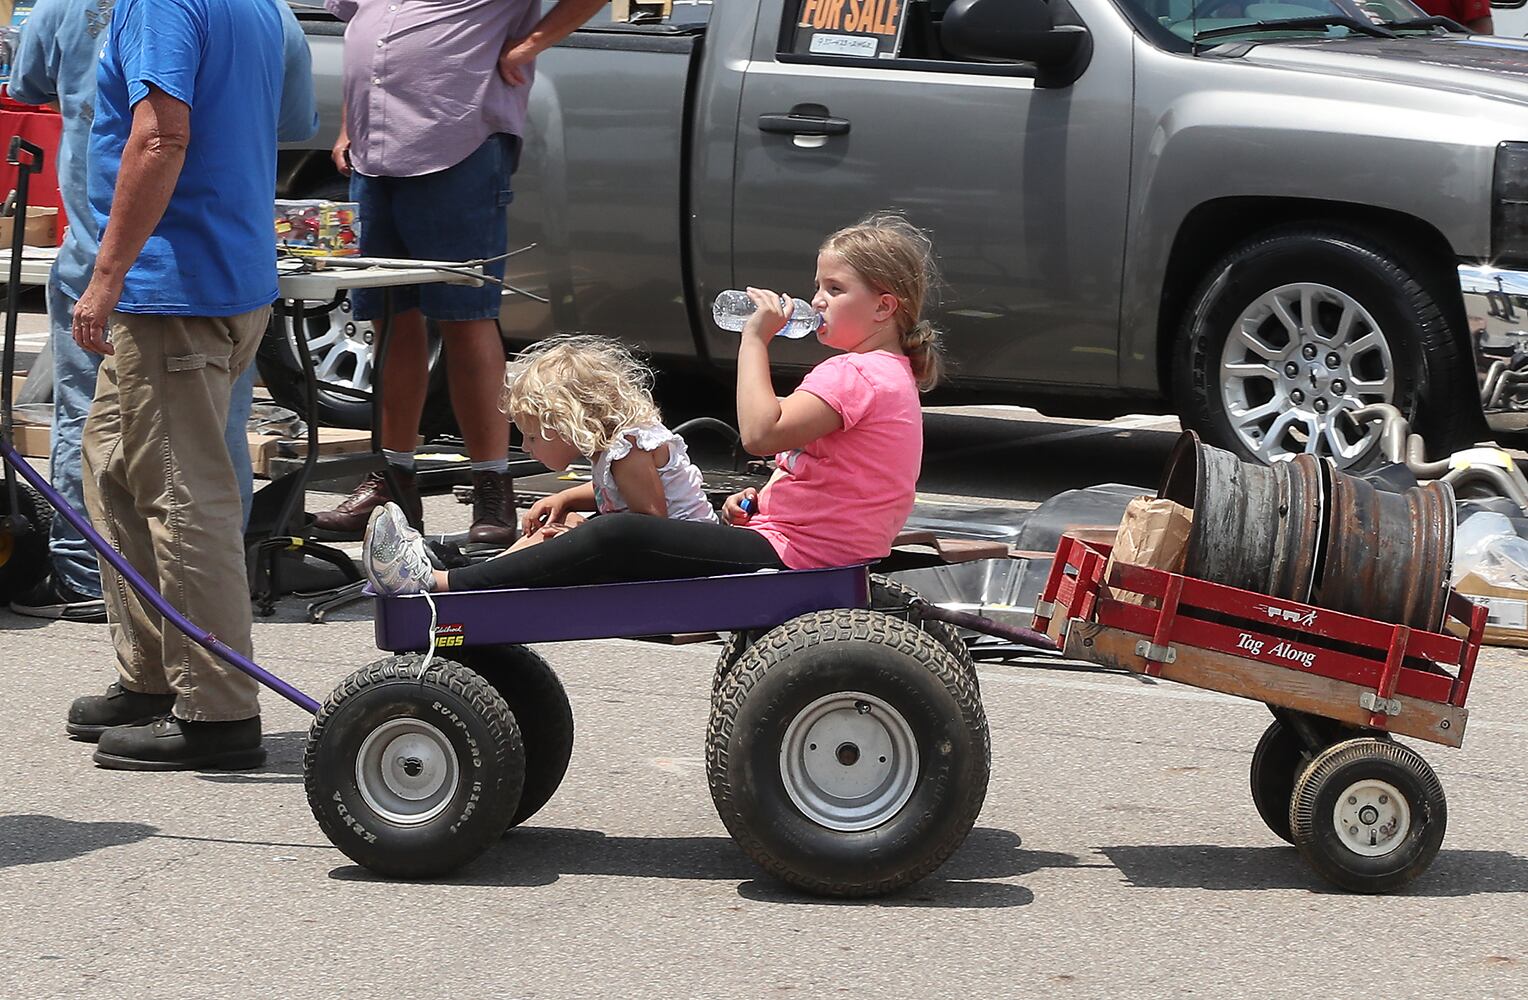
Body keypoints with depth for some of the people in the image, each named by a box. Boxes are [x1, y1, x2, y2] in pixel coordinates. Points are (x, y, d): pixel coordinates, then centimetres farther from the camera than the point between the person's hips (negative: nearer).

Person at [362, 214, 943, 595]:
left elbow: (761, 433, -27)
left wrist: (756, 339, -17)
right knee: (615, 535, 9)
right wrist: (759, 501, 9)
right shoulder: (882, 373, 22)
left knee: (619, 538, -21)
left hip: (790, 558, -11)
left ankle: (442, 587, -22)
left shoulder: (860, 376, -14)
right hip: (796, 546, 11)